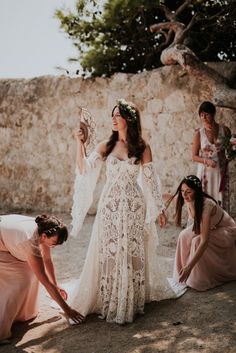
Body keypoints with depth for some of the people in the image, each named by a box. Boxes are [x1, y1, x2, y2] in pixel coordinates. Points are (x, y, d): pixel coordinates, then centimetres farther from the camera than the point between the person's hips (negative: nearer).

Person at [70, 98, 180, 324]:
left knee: (133, 253, 4)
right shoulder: (106, 147, 5)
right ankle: (110, 303, 14)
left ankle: (133, 301, 17)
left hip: (133, 206, -1)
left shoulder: (142, 148, 1)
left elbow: (150, 179, 3)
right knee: (109, 253, 2)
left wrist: (159, 209, 4)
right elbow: (84, 170, -2)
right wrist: (79, 144, -11)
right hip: (110, 205, 1)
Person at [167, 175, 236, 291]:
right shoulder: (189, 200, -17)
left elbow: (204, 241, -41)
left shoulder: (206, 205, -37)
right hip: (210, 228, 7)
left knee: (198, 241, -29)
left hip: (227, 230, -7)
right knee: (184, 236, -16)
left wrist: (189, 266, -45)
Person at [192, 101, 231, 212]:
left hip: (221, 171, 1)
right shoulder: (199, 133, -4)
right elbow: (194, 156, -1)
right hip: (205, 171, -1)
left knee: (221, 200, 2)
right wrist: (206, 160, -18)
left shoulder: (224, 130, -1)